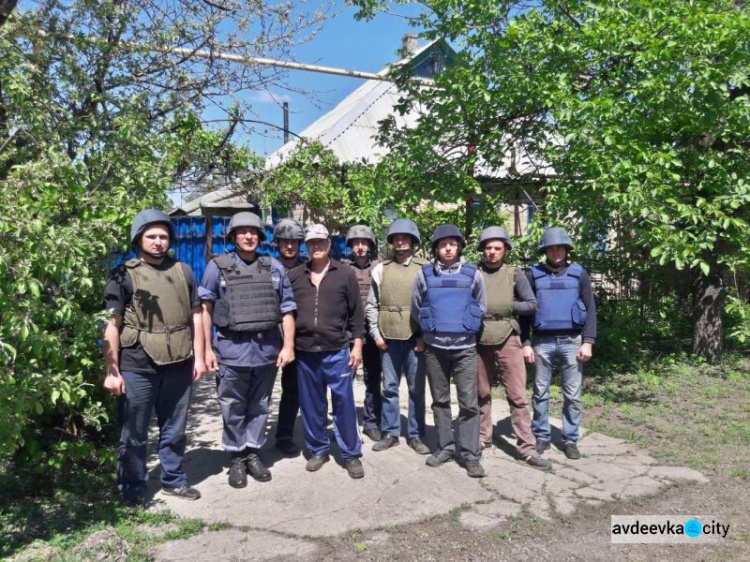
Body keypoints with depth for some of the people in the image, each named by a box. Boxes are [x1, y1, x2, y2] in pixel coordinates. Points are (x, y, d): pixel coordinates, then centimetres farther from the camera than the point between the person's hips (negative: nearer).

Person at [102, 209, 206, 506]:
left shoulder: (183, 272, 9)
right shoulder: (123, 275, -3)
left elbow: (195, 316, 11)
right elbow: (111, 325, -6)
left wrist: (199, 357, 6)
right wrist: (111, 370, -11)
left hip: (178, 366, 4)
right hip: (137, 368, -3)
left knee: (174, 430, 16)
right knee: (133, 434, 8)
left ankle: (173, 479, 33)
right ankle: (132, 489, 25)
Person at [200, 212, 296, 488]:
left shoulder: (275, 268, 7)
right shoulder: (218, 266, 2)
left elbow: (287, 309, 8)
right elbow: (205, 309, 2)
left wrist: (288, 345, 1)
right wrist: (207, 348, -3)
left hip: (268, 349, 2)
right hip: (232, 349, -2)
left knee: (259, 407, 12)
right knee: (233, 409, 8)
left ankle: (253, 453, 27)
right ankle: (236, 458, 23)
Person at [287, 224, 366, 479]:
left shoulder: (346, 274, 2)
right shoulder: (294, 275, 7)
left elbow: (356, 312, 2)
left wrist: (357, 344, -2)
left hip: (337, 351, -2)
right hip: (305, 351, 3)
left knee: (344, 403, 2)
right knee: (311, 405, 11)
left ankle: (351, 454, 16)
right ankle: (318, 450, 28)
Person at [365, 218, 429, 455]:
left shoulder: (423, 269, 3)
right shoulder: (381, 269, 8)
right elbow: (372, 305, 8)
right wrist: (376, 333, 1)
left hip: (415, 337, -1)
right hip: (388, 338, 1)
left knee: (416, 388, 5)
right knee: (389, 387, 8)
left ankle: (415, 435, 17)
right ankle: (390, 433, 20)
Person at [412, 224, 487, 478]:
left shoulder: (472, 274, 1)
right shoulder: (425, 274, 1)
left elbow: (481, 308, 12)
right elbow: (416, 309, 13)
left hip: (465, 348, -1)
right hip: (434, 348, 1)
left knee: (469, 403, -1)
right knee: (440, 401, 11)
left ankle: (470, 454, 8)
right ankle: (445, 447, 23)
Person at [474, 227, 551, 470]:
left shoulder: (515, 274, 4)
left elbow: (532, 305, 1)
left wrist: (507, 307, -12)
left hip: (507, 340, -1)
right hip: (479, 342, 1)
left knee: (517, 395, -3)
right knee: (481, 394, 12)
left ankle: (526, 447, 4)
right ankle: (483, 438, 26)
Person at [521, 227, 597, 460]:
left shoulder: (579, 273, 7)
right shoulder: (534, 274, 6)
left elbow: (590, 309, 4)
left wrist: (588, 342, -6)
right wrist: (525, 343, -2)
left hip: (571, 341, 0)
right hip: (542, 342, 0)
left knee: (572, 394, 4)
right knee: (540, 392, 6)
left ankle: (570, 440, 15)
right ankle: (541, 437, 18)